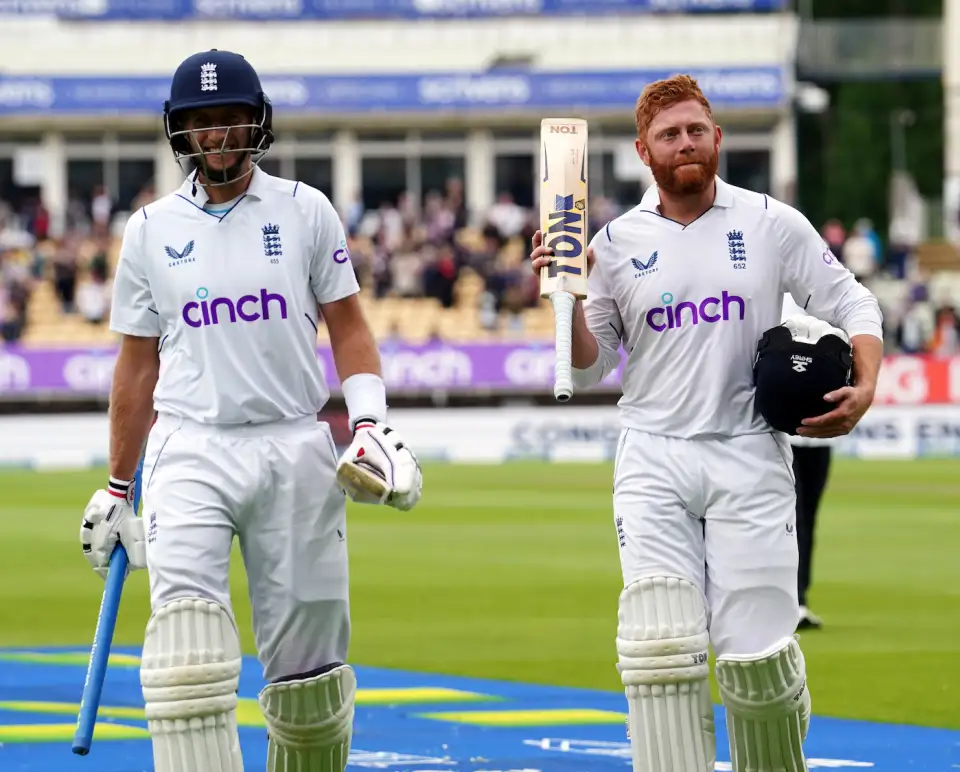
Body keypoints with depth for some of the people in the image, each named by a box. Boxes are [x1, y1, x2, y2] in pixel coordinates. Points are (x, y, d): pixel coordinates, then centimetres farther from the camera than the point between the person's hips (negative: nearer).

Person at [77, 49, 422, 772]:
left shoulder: (305, 211, 7)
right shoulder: (151, 230, 9)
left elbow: (348, 326, 10)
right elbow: (138, 364, 14)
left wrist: (371, 421, -6)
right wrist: (116, 488, 16)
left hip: (295, 449, 1)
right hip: (190, 453, -1)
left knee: (308, 651, 2)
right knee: (186, 630, -20)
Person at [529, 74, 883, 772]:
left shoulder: (771, 224, 2)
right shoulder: (617, 243, 5)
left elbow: (850, 303, 8)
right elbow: (590, 369, 9)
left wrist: (866, 386, -9)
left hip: (749, 458, -1)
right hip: (654, 462, 1)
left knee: (757, 658, -6)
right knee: (661, 651, -13)